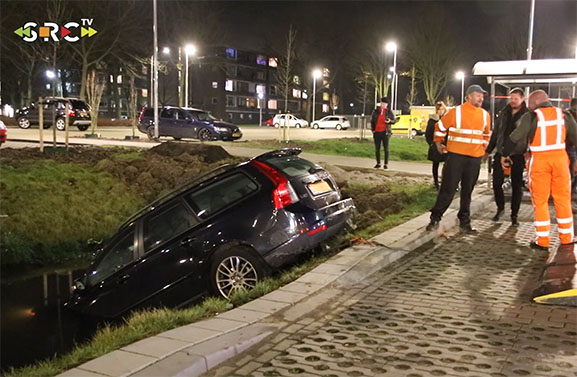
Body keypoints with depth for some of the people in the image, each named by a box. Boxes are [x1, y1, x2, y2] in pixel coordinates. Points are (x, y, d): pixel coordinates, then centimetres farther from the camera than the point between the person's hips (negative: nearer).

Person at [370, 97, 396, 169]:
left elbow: (394, 120, 8)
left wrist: (389, 121, -14)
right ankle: (378, 163, 17)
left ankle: (386, 164, 4)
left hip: (385, 132, -2)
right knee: (377, 148, 6)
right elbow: (372, 121, 14)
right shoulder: (375, 111, 8)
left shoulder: (389, 111, 3)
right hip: (377, 132, 2)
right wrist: (372, 129, 3)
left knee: (386, 148, -2)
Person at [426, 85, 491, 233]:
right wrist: (439, 144, 10)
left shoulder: (485, 115, 8)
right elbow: (440, 127, 6)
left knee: (467, 191, 10)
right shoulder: (456, 112, -6)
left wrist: (483, 149, 20)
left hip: (475, 159, 4)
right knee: (448, 189, -3)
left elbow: (487, 134, 25)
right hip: (456, 156, -4)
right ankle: (435, 218, 9)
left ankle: (464, 222, 19)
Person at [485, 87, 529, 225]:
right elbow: (495, 132, 16)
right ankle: (500, 208, 23)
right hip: (501, 153, 4)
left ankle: (514, 215, 14)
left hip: (518, 155, -4)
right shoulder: (504, 113, 10)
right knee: (496, 182, 2)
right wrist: (488, 150, 15)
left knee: (517, 186, 4)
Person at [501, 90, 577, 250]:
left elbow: (516, 139, -3)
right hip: (560, 157, 3)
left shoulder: (531, 117, -5)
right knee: (563, 198, 13)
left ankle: (542, 240, 8)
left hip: (539, 159, -3)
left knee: (540, 200, 6)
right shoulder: (564, 115, 6)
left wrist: (505, 154, 11)